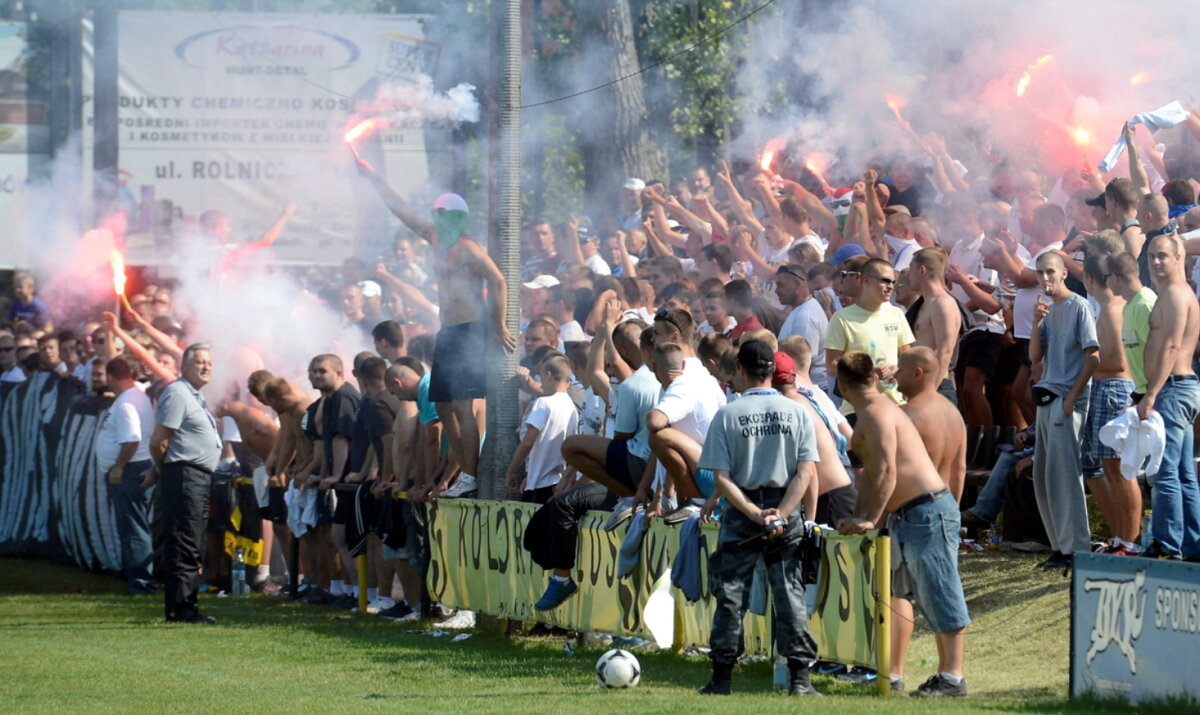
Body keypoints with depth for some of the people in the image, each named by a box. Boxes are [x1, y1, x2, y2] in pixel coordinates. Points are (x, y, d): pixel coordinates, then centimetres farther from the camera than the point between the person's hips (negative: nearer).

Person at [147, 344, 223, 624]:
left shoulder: (195, 396, 20)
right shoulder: (177, 394, -13)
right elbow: (158, 441, -16)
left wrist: (158, 471, 18)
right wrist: (161, 470, -1)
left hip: (200, 477, 10)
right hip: (184, 473, -10)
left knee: (192, 547, 12)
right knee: (184, 546, -11)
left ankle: (184, 604, 17)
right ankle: (180, 607, -12)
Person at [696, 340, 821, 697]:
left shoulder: (727, 415, -5)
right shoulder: (797, 412, -1)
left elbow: (722, 478, -9)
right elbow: (807, 473, -7)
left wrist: (755, 514, -12)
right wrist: (780, 514, -12)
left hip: (741, 515, -1)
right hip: (786, 511, 1)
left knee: (730, 595, 6)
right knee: (790, 594, 5)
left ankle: (721, 679, 9)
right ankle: (799, 678, 2)